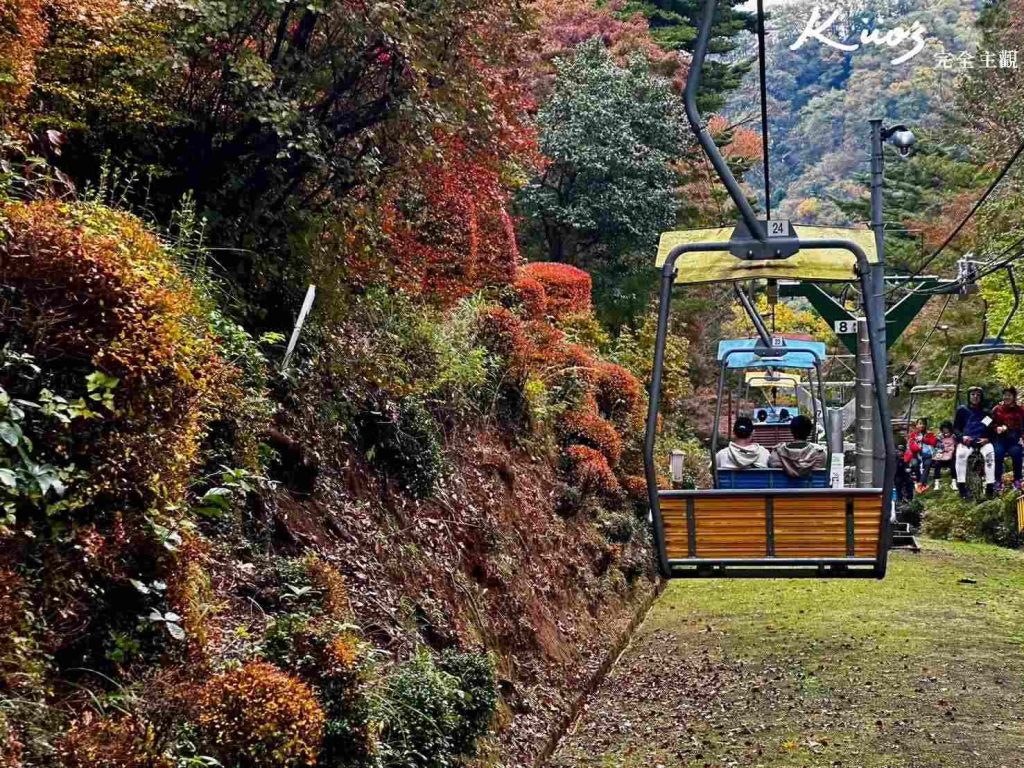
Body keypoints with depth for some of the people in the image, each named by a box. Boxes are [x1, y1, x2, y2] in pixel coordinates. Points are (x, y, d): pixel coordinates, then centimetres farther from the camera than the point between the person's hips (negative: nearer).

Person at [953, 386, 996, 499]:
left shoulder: (986, 412, 18)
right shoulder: (962, 410, 13)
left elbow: (992, 430, 19)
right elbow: (955, 428, 11)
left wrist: (987, 439, -4)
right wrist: (962, 437, -10)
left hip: (982, 442, 1)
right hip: (966, 442, -1)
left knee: (990, 453, -35)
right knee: (960, 454, -36)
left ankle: (990, 485, -32)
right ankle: (961, 485, -29)